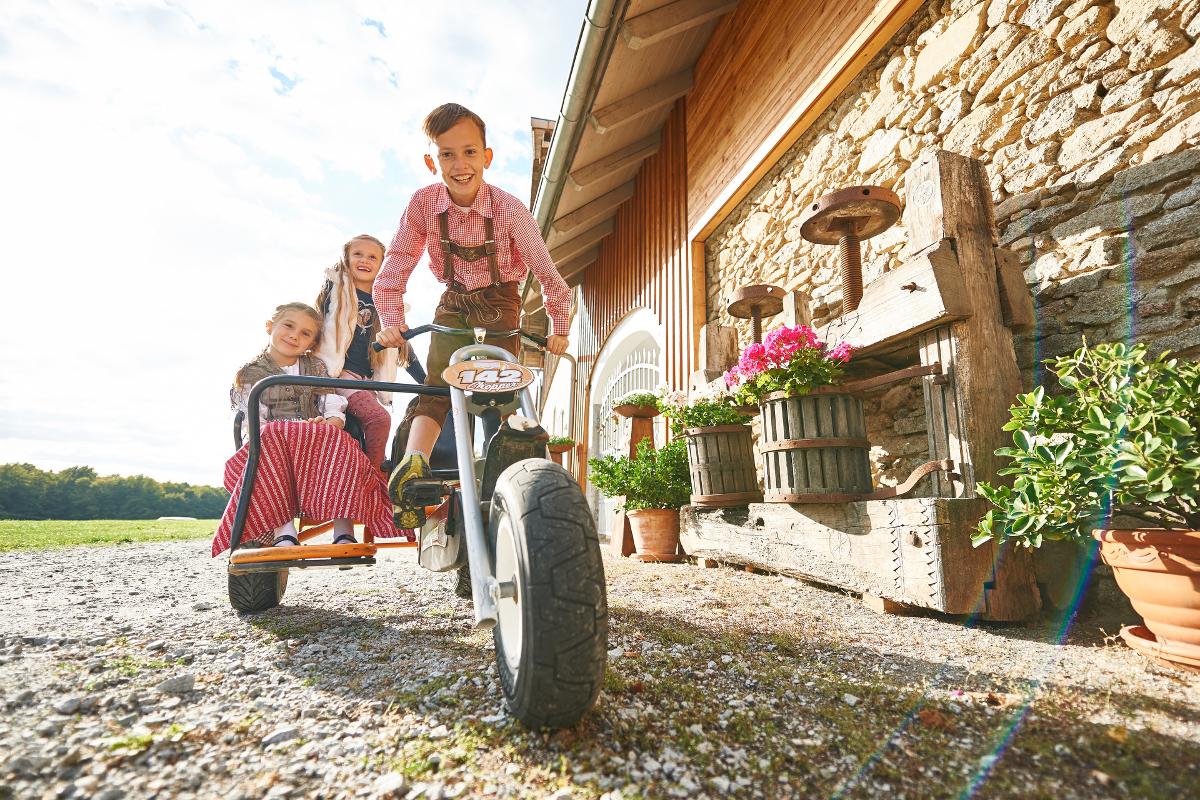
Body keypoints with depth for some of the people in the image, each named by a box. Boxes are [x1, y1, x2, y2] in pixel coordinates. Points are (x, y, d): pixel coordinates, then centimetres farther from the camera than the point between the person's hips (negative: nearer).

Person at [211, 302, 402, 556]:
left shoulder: (317, 367, 21)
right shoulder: (248, 374, 14)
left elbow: (336, 410, 7)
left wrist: (328, 426, -18)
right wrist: (297, 428, -21)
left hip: (320, 442, 1)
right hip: (272, 444, -1)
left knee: (339, 445, -34)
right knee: (272, 439, -37)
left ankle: (344, 533, -42)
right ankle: (284, 533, -45)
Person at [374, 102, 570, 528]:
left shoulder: (509, 209, -22)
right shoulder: (422, 204, -15)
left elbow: (545, 270, -14)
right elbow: (394, 269, -7)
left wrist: (558, 327, -9)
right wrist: (391, 322, -13)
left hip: (500, 304, -2)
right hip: (453, 304, 2)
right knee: (435, 384, -9)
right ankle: (415, 460, -15)